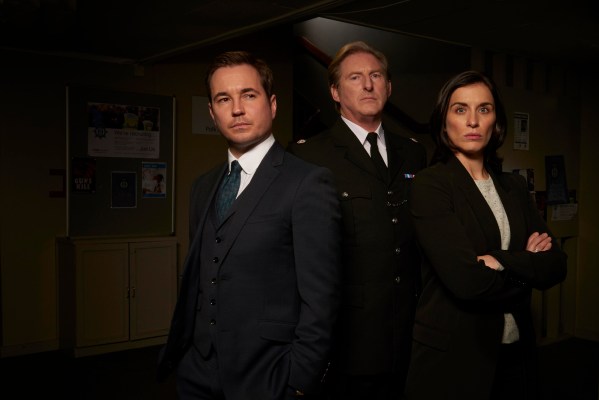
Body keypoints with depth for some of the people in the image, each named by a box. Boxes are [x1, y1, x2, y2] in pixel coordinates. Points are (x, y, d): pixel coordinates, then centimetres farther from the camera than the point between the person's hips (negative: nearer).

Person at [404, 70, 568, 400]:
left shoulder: (514, 186, 7)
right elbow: (466, 279, -22)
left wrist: (502, 262, -18)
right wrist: (528, 266, -7)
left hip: (516, 351, 6)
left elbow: (556, 264, -1)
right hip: (452, 355, -5)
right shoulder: (430, 184, -12)